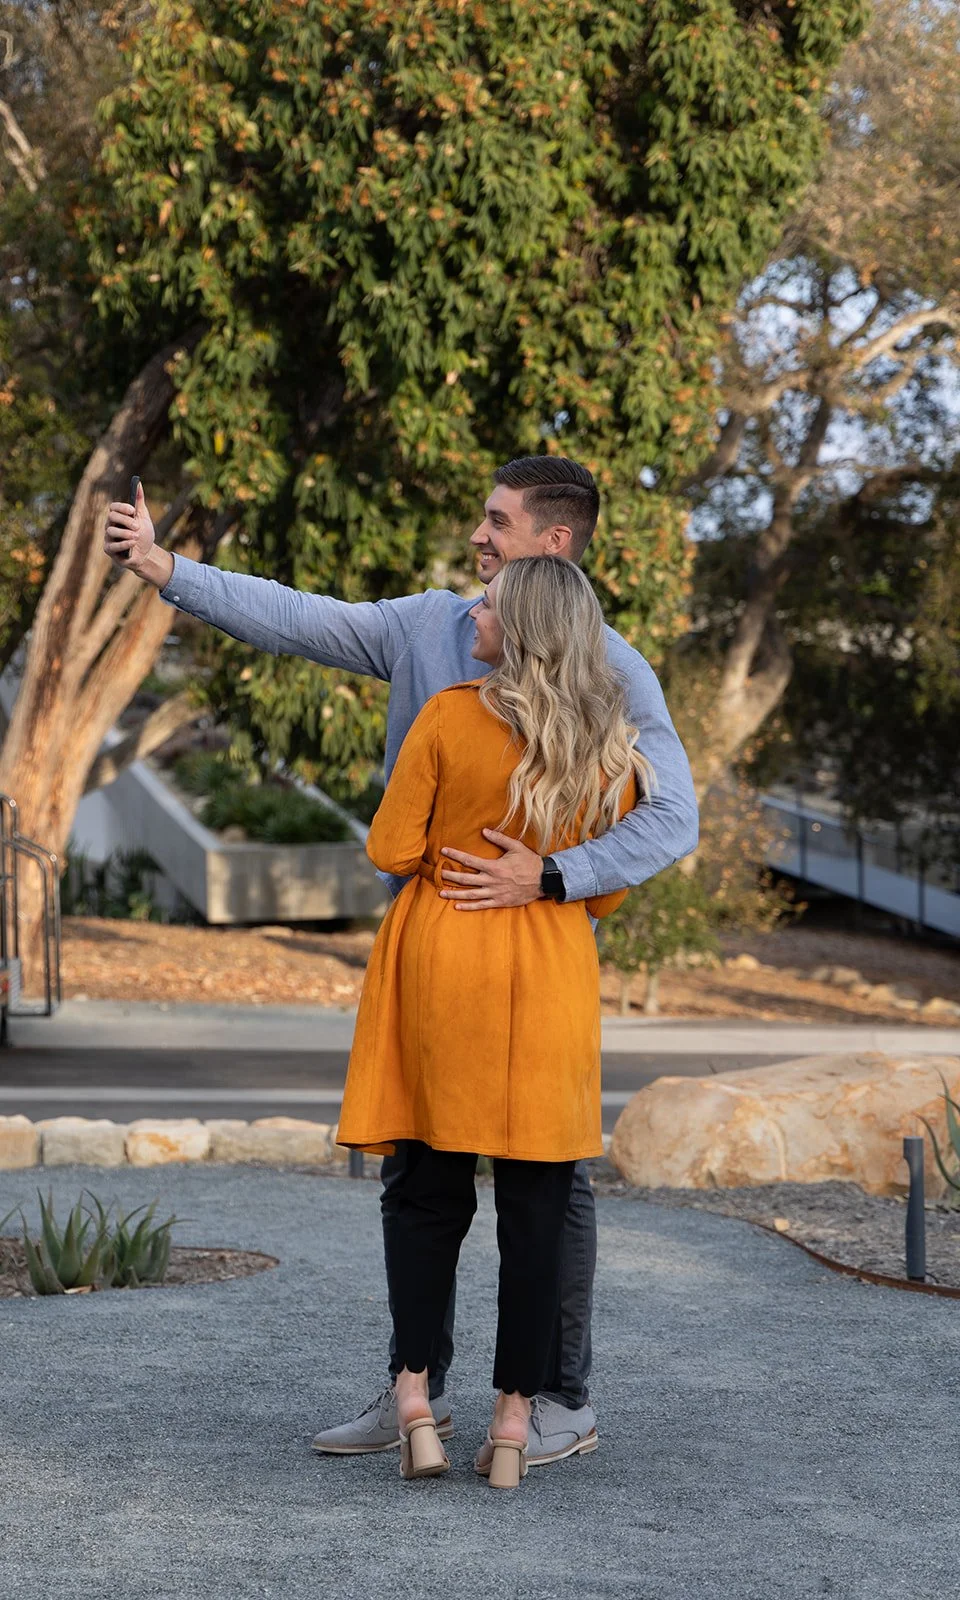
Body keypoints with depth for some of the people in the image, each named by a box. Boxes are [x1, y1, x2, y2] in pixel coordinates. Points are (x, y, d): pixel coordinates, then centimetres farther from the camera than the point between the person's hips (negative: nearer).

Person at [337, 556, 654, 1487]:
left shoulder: (449, 718, -9)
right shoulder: (609, 745, 0)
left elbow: (390, 851, -7)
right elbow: (607, 892, 6)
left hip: (441, 961, -1)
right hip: (551, 981, 1)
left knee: (432, 1195, 9)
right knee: (534, 1201, 5)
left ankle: (414, 1402, 0)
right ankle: (514, 1421, 5)